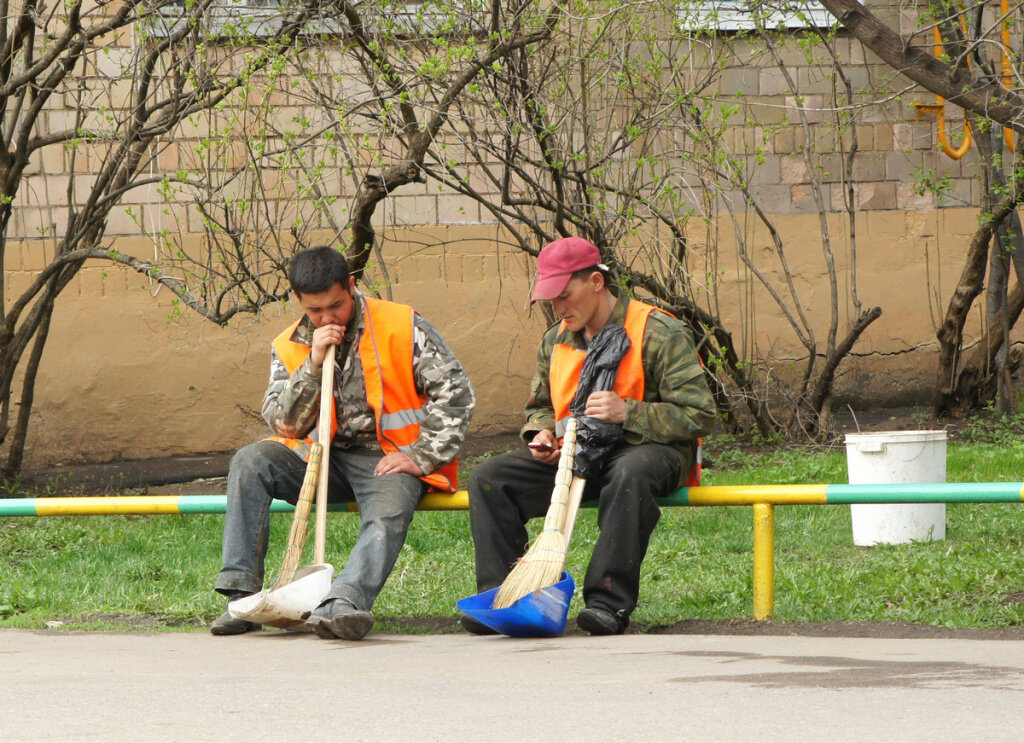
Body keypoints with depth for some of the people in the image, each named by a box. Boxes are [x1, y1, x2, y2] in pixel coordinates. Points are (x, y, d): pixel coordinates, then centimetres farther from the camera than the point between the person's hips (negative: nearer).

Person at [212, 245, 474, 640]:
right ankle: (241, 593, -23)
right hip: (325, 458, 4)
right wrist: (314, 365, -13)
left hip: (389, 458, -4)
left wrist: (421, 457, -11)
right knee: (249, 462, -18)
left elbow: (455, 391, -5)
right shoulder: (289, 348, 7)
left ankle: (344, 601, -60)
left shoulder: (402, 328, -3)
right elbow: (285, 424, 0)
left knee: (386, 517, -36)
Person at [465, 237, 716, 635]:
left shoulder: (660, 333, -8)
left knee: (630, 473, -43)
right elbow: (539, 405, 30)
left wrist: (627, 413, -25)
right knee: (487, 478, -13)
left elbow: (698, 415, -14)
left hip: (644, 449, -6)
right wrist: (542, 433, 4)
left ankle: (608, 602, -43)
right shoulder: (555, 340, 13)